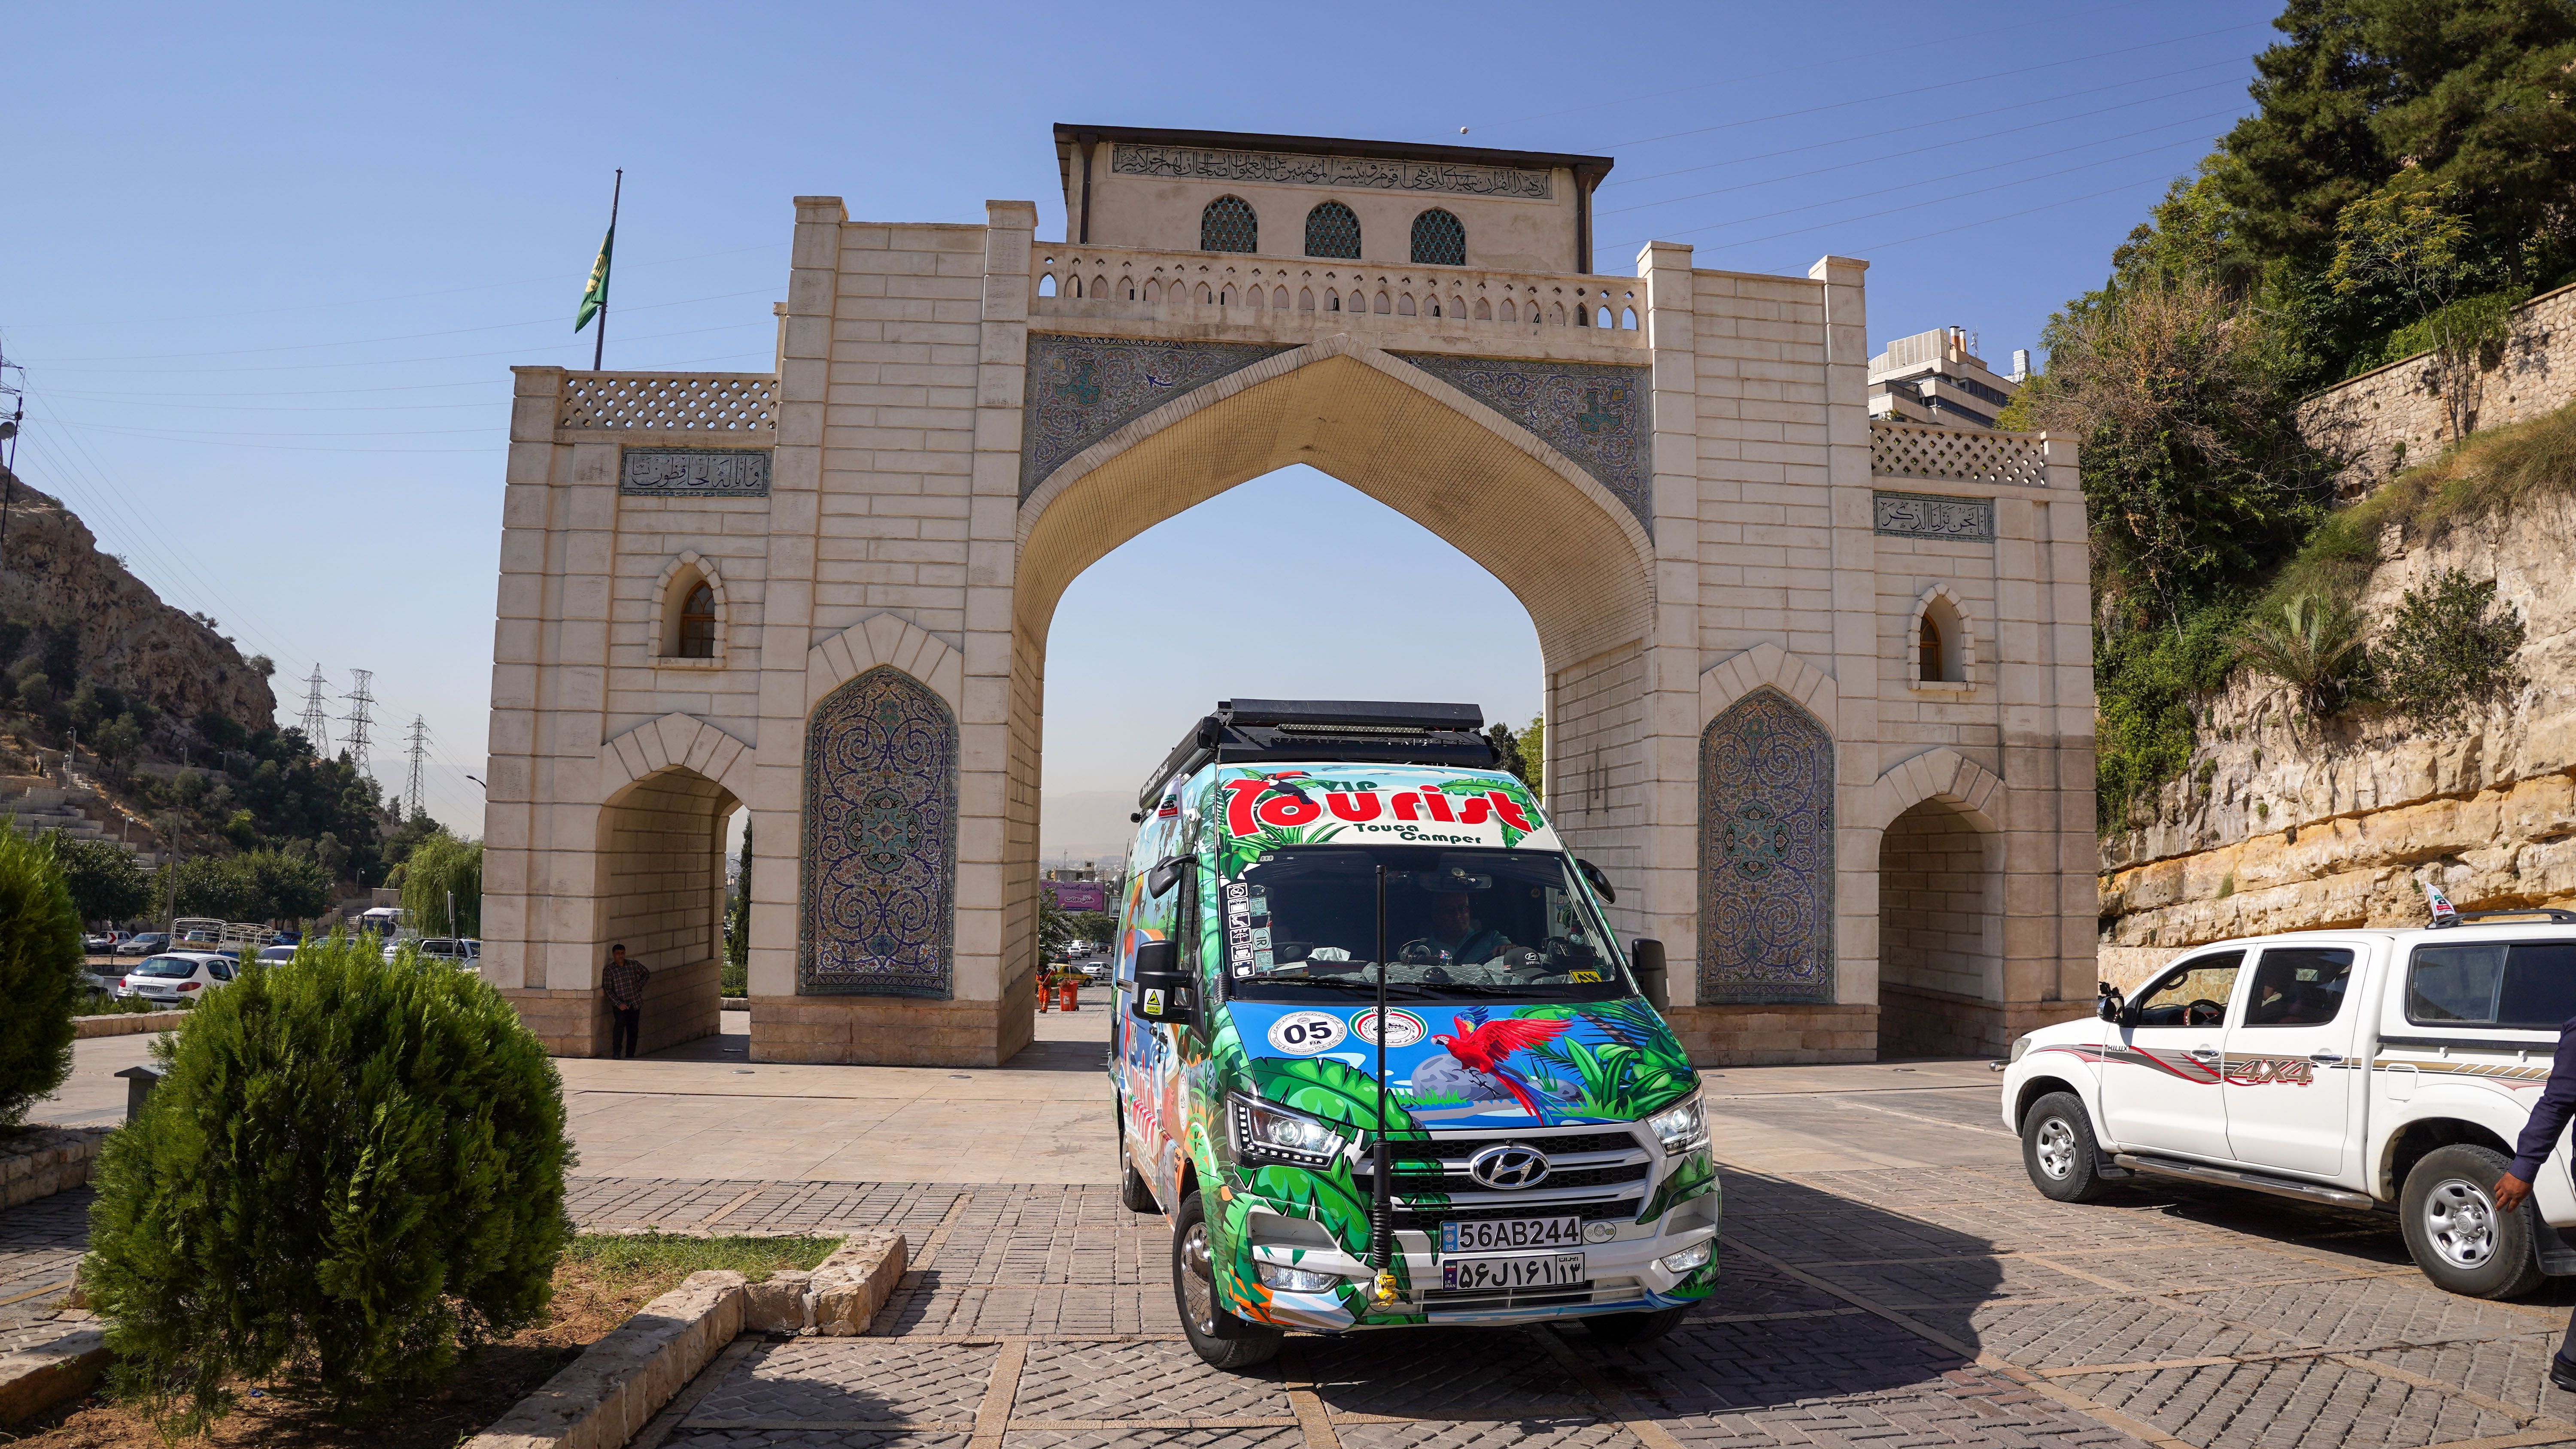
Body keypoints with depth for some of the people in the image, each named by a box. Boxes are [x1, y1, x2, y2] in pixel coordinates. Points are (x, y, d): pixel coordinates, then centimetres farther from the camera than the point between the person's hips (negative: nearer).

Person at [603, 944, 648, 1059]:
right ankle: (617, 1052, -20)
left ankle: (630, 1056, 15)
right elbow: (608, 990, -7)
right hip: (620, 1005, -3)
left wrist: (639, 986, 6)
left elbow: (646, 974, 20)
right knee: (620, 1023, -25)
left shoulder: (634, 965, 4)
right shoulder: (609, 971, -4)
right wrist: (618, 1004, -17)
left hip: (635, 1003, 3)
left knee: (633, 1029, 5)